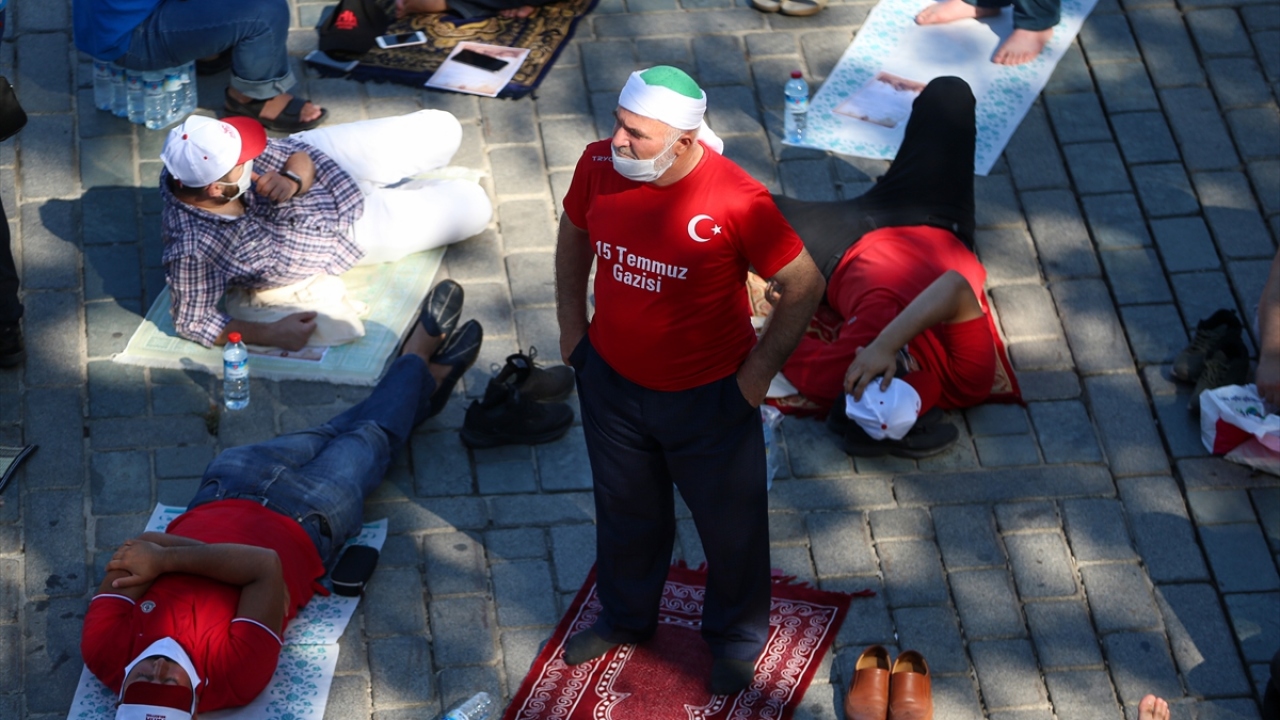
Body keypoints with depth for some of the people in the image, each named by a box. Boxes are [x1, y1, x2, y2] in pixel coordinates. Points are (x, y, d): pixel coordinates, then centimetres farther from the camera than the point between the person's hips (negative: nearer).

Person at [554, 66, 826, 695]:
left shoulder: (737, 200, -30)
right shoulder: (599, 165, -16)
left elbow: (804, 285, -18)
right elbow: (574, 233, 6)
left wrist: (758, 371, -14)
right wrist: (570, 321, 7)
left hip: (708, 399, -4)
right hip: (613, 382, 4)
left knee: (731, 526, 19)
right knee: (626, 512, 27)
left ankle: (735, 635, 46)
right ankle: (626, 617, 54)